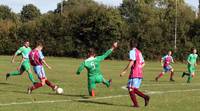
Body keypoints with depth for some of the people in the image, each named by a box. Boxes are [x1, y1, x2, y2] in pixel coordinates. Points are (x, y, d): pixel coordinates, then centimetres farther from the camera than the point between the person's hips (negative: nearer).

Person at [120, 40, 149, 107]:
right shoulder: (139, 52, 19)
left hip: (134, 74, -8)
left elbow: (131, 62, -18)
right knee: (134, 89, 14)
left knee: (130, 89, -2)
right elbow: (143, 64, 22)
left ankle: (135, 104, -8)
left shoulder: (132, 51, -6)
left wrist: (124, 71, -18)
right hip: (140, 74, 8)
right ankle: (145, 97, -4)